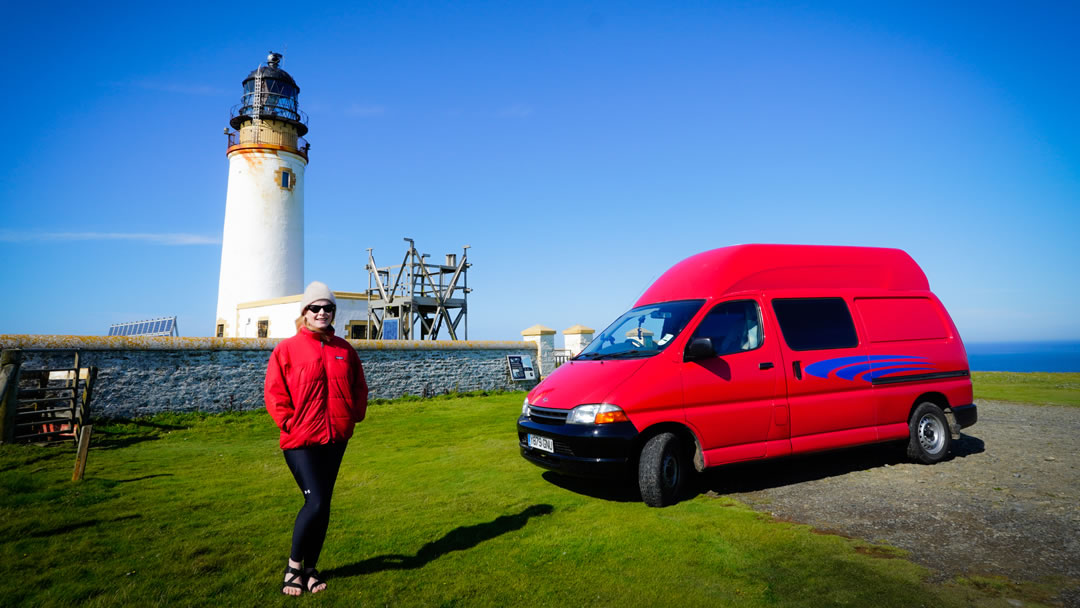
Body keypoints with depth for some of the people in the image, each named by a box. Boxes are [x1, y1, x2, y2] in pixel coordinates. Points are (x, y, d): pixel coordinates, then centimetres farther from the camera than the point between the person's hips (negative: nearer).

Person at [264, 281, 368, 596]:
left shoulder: (344, 350, 7)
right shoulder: (287, 348, -4)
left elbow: (359, 387, 14)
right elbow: (274, 392, -4)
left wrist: (354, 416, 4)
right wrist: (289, 422, -11)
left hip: (336, 439, 4)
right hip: (301, 440, -4)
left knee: (322, 504, 11)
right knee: (317, 502, -10)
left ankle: (310, 567, 27)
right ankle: (294, 564, 14)